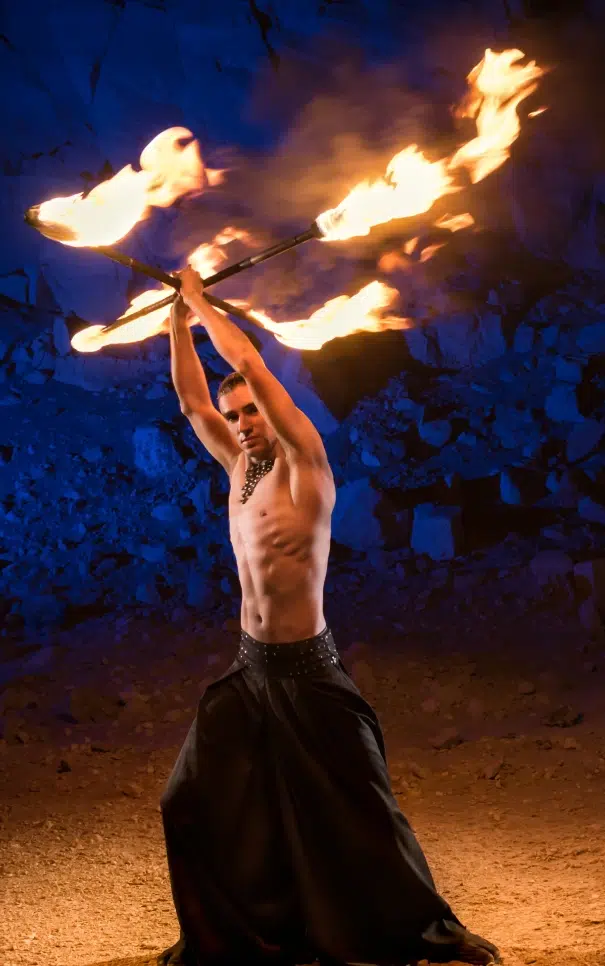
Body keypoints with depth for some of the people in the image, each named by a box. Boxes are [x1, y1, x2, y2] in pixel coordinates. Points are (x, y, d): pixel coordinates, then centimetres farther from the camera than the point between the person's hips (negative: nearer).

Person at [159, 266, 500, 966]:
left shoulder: (303, 465, -12)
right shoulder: (241, 468, 8)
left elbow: (248, 364, -18)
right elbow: (191, 399, 16)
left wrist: (201, 305, -7)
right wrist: (178, 320, 14)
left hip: (307, 672, -7)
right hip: (249, 668, 7)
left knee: (361, 811, -1)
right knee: (190, 802, 6)